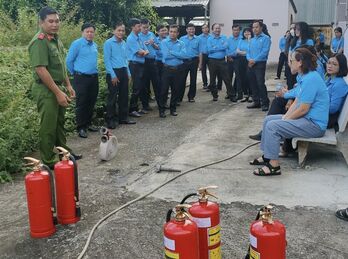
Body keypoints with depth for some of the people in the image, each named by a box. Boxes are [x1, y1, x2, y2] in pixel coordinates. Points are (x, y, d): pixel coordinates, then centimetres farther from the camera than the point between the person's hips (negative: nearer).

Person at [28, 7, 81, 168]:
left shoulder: (56, 39, 11)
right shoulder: (39, 41, -18)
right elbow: (40, 70, -24)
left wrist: (68, 86, 15)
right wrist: (58, 92, -23)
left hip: (58, 88, 9)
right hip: (46, 91, -9)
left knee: (59, 123, 20)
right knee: (48, 127, 1)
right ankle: (48, 162, 12)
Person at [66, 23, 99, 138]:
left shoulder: (95, 45, 12)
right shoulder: (77, 44, -7)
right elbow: (69, 61, -4)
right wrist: (74, 73, 5)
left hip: (94, 77, 6)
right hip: (81, 78, -6)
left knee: (91, 102, 12)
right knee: (81, 103, -3)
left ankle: (88, 123, 26)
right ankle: (81, 128, 5)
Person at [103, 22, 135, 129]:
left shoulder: (124, 43, 12)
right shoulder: (108, 43, -8)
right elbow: (107, 60, -12)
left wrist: (128, 73, 13)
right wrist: (113, 75, -16)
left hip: (123, 71, 7)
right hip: (114, 72, -7)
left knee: (124, 96, 11)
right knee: (112, 97, -3)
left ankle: (123, 118, 22)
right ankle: (110, 120, 5)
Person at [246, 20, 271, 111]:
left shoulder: (265, 38, -4)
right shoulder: (252, 40, 18)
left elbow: (265, 52, -14)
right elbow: (248, 52, 14)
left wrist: (254, 60, -15)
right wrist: (249, 59, -7)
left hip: (260, 64, -7)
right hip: (251, 64, 7)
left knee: (260, 83, -12)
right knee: (253, 84, 10)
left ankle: (265, 103, -5)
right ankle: (256, 101, 20)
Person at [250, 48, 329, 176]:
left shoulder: (310, 79, -21)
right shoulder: (303, 77, 11)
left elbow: (303, 109, -22)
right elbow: (296, 103, 12)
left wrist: (285, 120, -9)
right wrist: (284, 117, -1)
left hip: (314, 124, -11)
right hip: (307, 119, 11)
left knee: (272, 126, -21)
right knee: (268, 119, 11)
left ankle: (274, 166, -15)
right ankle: (267, 156, 17)